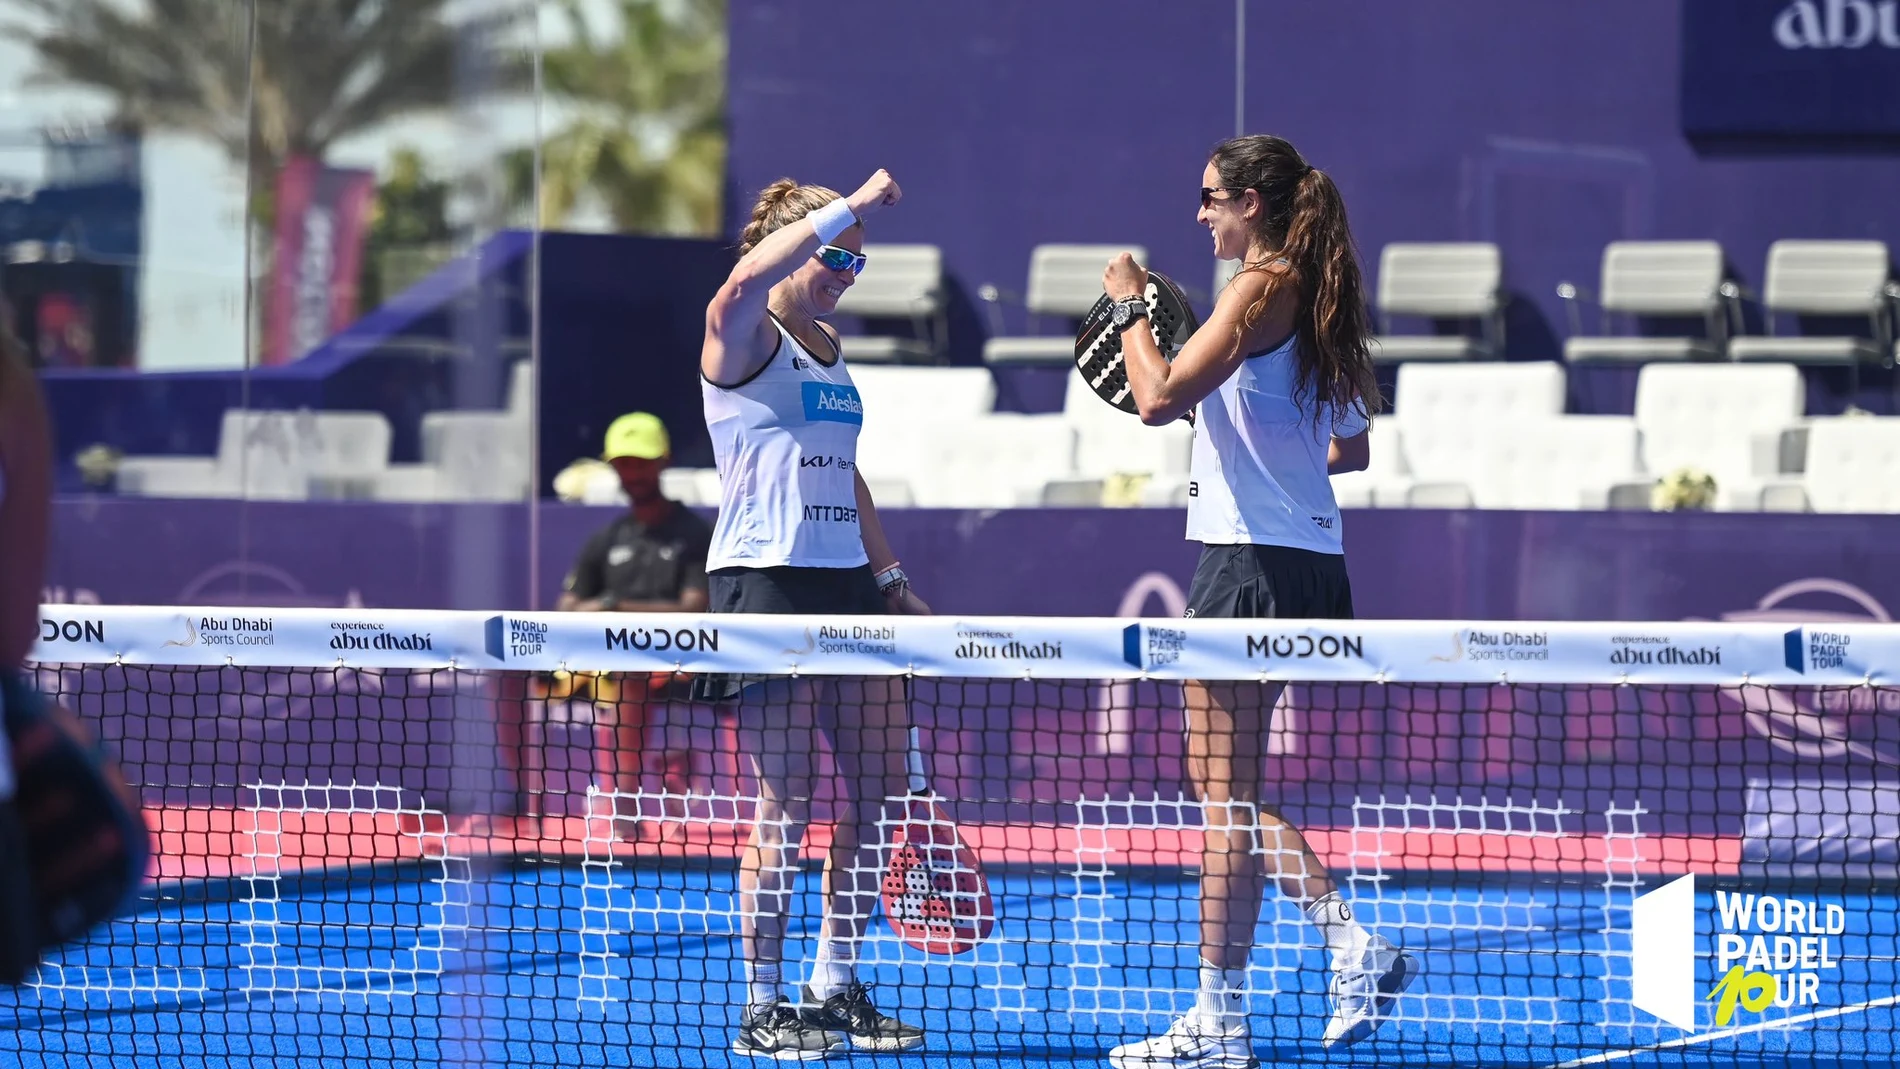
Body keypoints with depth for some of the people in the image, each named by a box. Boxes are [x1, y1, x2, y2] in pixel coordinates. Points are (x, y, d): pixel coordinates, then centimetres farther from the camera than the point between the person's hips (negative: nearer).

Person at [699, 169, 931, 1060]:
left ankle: (835, 988, 18)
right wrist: (849, 209, -30)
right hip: (768, 584, -8)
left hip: (847, 584, 8)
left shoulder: (828, 348, 19)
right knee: (787, 806, -6)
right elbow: (744, 285, -30)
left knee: (882, 791, 6)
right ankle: (761, 1008, 3)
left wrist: (889, 575, 22)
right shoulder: (745, 338, -5)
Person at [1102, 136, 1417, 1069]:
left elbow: (1158, 399, -20)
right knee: (1226, 788, 15)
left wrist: (1131, 308, -6)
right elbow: (1350, 447, 20)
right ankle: (1353, 945, 7)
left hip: (1254, 560, -10)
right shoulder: (1315, 298, 15)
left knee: (1226, 791, -4)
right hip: (1306, 561, 10)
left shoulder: (1260, 290, -13)